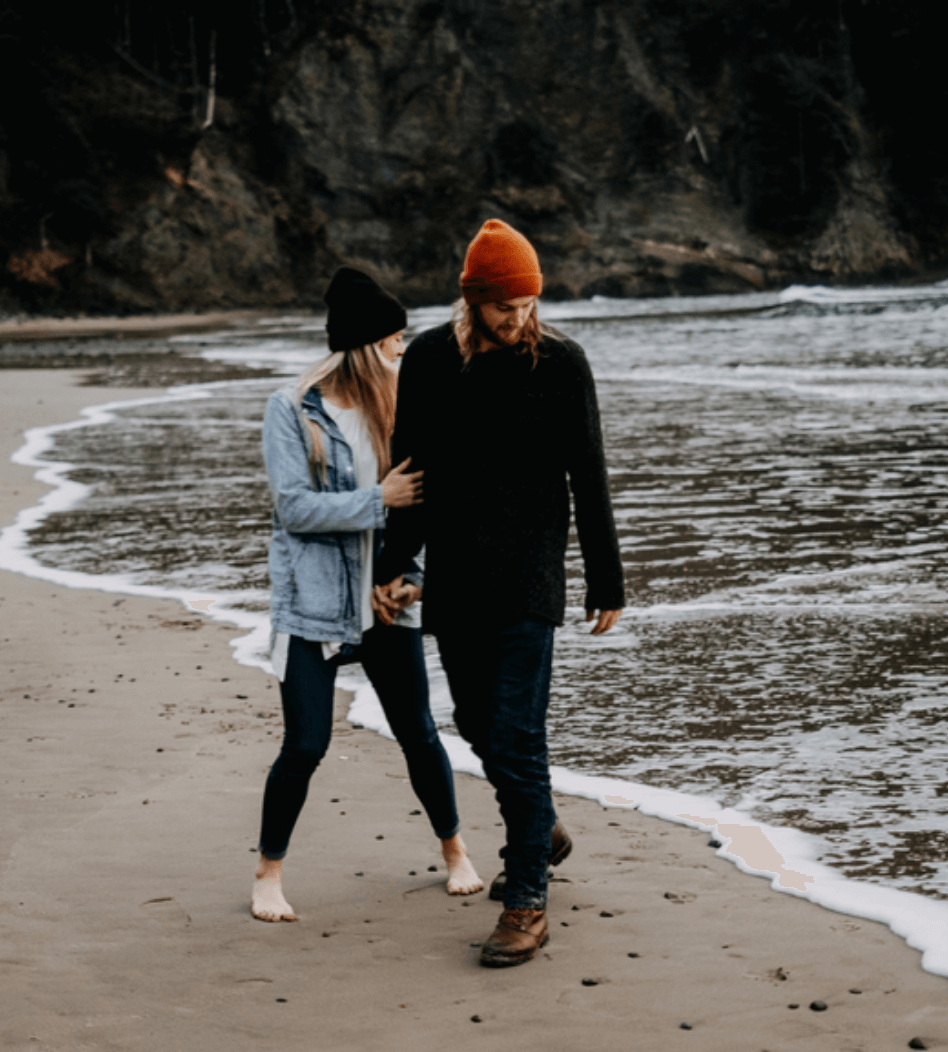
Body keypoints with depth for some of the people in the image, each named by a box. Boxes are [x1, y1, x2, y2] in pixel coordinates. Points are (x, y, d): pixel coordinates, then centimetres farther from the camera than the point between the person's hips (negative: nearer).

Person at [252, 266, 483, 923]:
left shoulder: (390, 407, 5)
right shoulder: (292, 411, -8)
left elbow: (416, 499, 9)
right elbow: (295, 506, -15)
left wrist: (418, 573, -3)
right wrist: (379, 498, -20)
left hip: (386, 599, 4)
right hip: (313, 603, -4)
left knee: (418, 733, 9)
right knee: (305, 746, -4)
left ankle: (455, 851, 29)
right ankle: (270, 874, 15)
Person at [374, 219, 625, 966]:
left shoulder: (560, 362, -6)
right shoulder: (428, 360, 2)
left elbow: (589, 479, -2)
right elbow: (409, 469, 11)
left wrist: (608, 584, 0)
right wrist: (393, 565, 7)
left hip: (526, 580, -4)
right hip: (454, 579, 4)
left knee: (516, 738, -10)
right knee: (479, 727, 16)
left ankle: (528, 903, -4)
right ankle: (541, 832, 41)